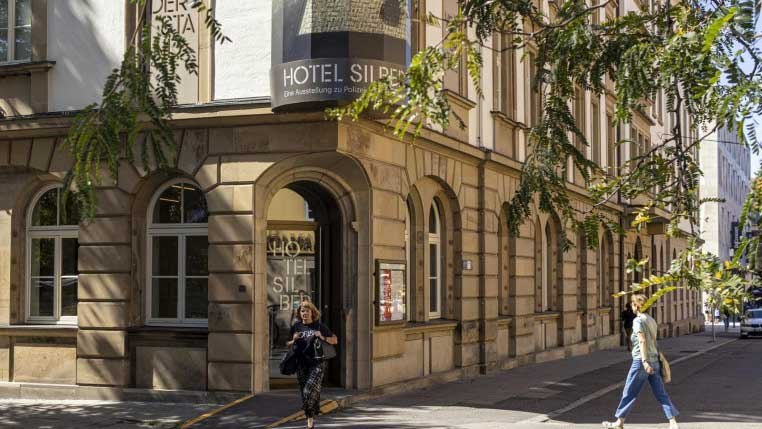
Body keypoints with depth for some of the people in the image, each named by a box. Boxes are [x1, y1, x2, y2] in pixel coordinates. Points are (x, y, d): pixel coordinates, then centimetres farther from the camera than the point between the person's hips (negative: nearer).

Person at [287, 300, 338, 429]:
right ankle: (310, 418, 21)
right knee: (304, 392, 4)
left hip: (317, 364, -3)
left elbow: (335, 340, 8)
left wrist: (322, 337, -8)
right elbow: (287, 345, 16)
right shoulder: (296, 327, 8)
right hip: (301, 364, 3)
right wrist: (294, 340, -5)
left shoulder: (319, 326, 2)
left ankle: (310, 417, -1)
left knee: (310, 390, -17)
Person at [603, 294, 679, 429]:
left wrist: (644, 361, -28)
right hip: (654, 361, 7)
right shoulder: (652, 320, 12)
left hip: (641, 361, -7)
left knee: (629, 393, 6)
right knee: (661, 394, 5)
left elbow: (642, 341, -21)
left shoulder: (638, 320, -10)